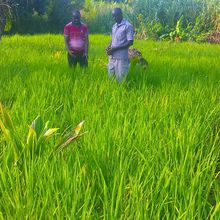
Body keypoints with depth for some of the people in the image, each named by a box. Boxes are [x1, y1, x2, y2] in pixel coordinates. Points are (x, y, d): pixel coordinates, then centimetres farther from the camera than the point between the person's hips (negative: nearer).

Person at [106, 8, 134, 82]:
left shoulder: (128, 26, -8)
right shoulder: (114, 26, 15)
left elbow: (130, 42, -13)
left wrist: (114, 48, -15)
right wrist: (109, 47, 0)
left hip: (121, 58, -7)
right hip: (112, 57, 7)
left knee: (121, 80, -3)